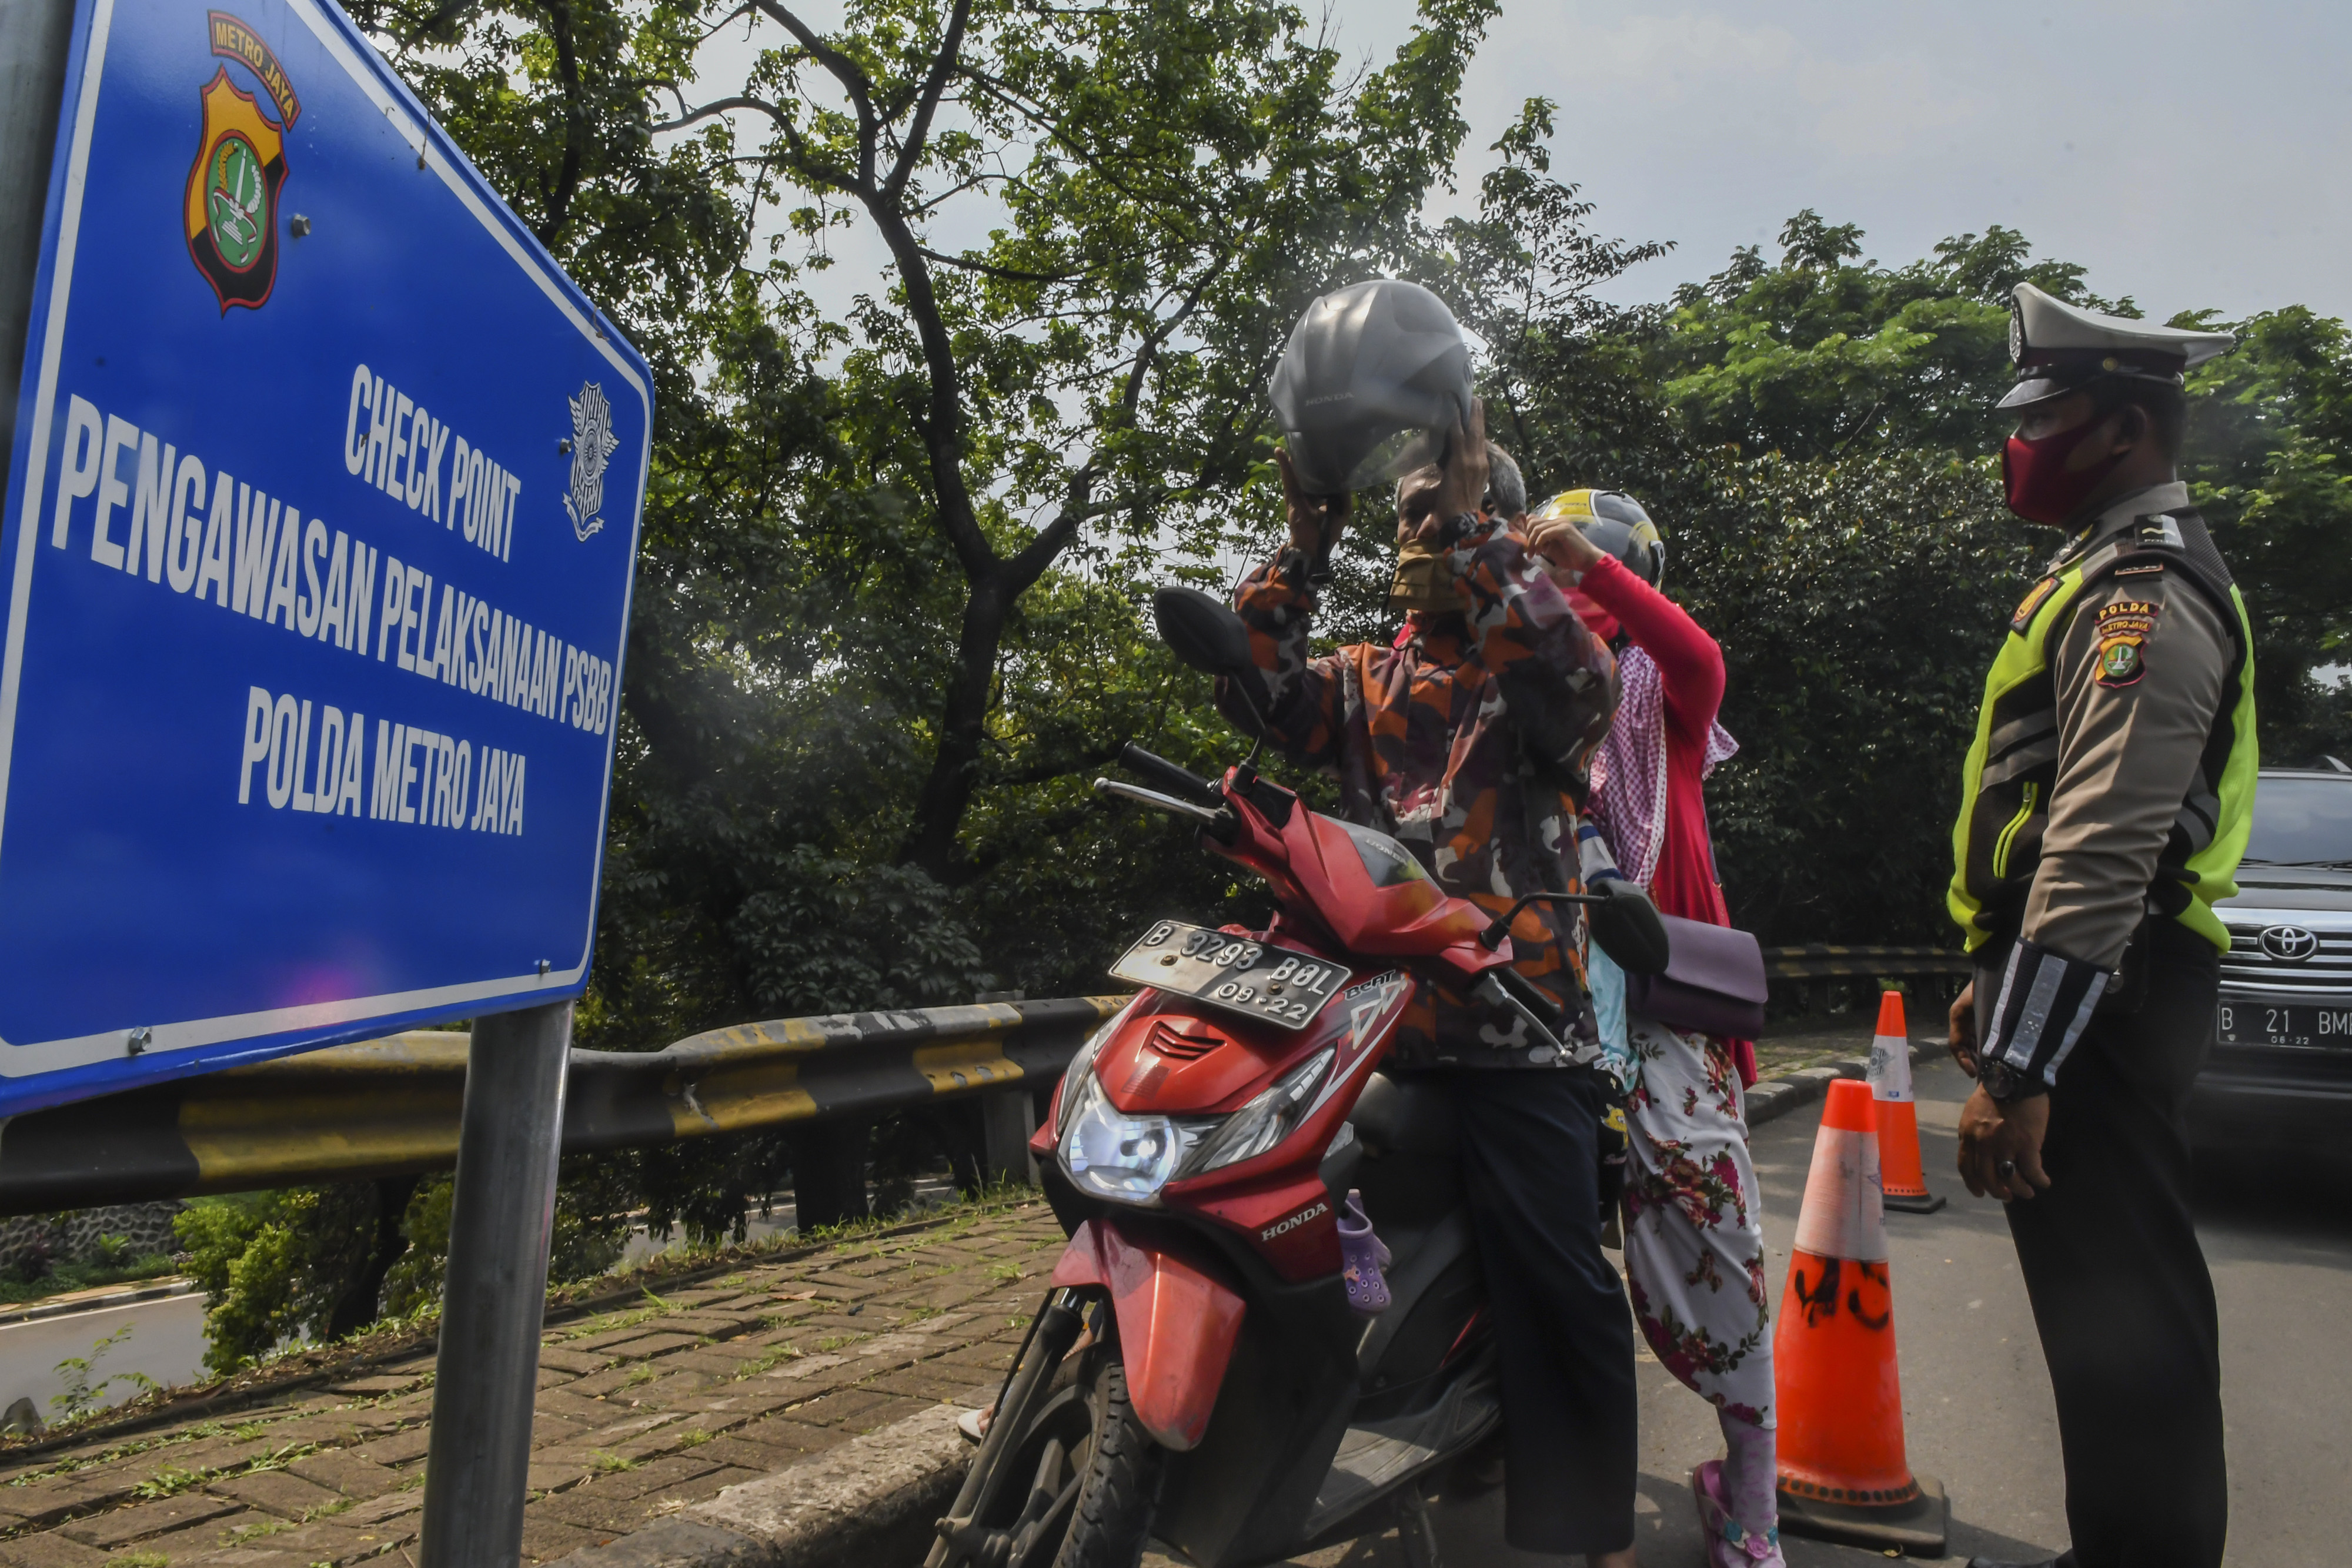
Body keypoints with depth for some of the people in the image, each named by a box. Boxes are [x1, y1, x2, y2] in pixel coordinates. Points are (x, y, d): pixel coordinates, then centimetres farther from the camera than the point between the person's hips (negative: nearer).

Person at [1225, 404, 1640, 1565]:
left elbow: (1582, 681, -17)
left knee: (1554, 1280, -5)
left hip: (1516, 1028, -4)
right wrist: (1303, 545, -5)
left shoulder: (1529, 657, 7)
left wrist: (1475, 521, -16)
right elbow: (1259, 693, 2)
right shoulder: (1366, 680, 18)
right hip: (1378, 1008, 4)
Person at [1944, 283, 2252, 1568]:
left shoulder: (2142, 590, -14)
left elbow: (2105, 848, -25)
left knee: (2117, 1311, -6)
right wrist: (1996, 985, 25)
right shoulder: (2114, 572, 21)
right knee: (2114, 1288, 18)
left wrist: (2018, 1067, -28)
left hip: (2097, 994, -11)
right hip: (2092, 979, 11)